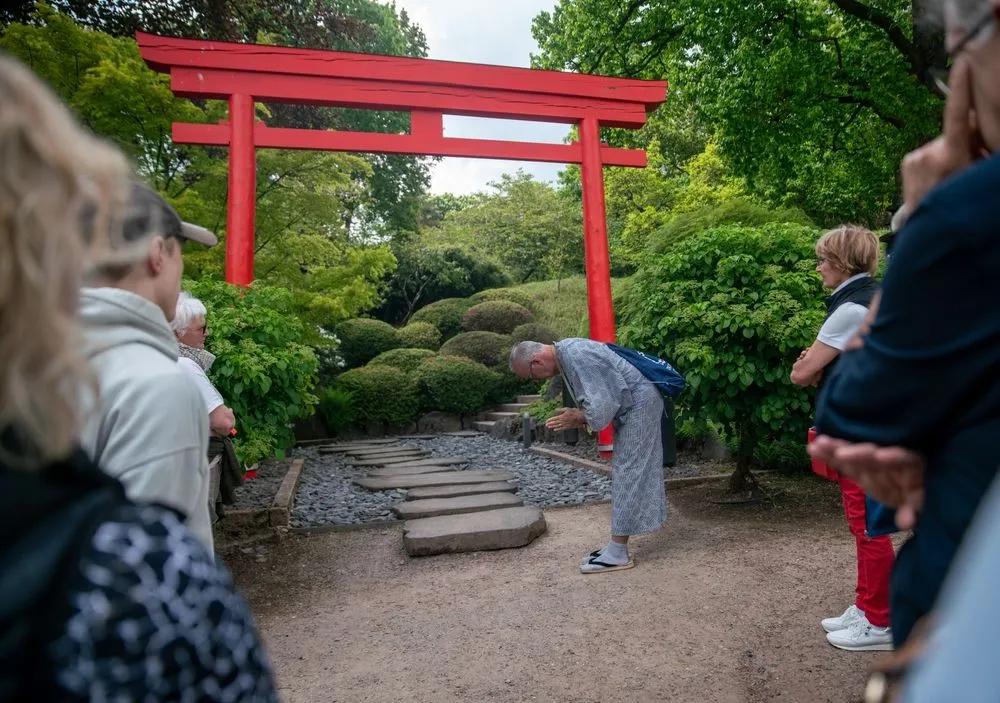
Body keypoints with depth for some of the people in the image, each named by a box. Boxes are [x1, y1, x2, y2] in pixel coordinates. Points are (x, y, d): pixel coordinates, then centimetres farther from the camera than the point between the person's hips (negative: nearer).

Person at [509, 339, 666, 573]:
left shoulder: (577, 356, -26)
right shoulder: (565, 355, 5)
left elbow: (605, 402, -27)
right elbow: (598, 397, 12)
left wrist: (579, 417, -13)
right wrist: (577, 416, -4)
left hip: (639, 404, -10)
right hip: (632, 408, 10)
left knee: (628, 473, -8)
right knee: (626, 474, 10)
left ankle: (618, 553, -3)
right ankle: (616, 546, 16)